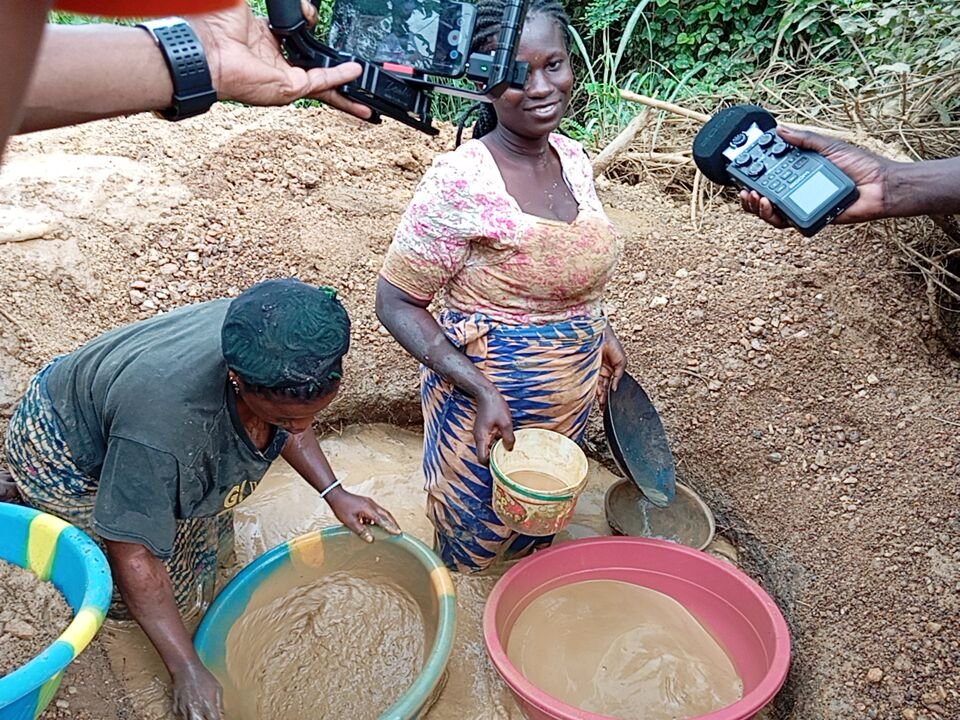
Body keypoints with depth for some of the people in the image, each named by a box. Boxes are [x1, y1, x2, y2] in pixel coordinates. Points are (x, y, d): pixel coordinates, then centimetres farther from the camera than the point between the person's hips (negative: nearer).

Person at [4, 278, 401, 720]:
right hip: (63, 455, -6)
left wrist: (334, 494, -10)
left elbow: (294, 423, -3)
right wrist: (187, 669, -29)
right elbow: (134, 556, -33)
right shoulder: (162, 420, -46)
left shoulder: (276, 346, -27)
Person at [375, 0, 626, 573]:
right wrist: (480, 390, -26)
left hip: (573, 395, 7)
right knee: (476, 549, 17)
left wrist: (602, 332, 6)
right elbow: (397, 302, -18)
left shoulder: (575, 159, -2)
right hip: (488, 400, -6)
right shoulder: (459, 181, -24)